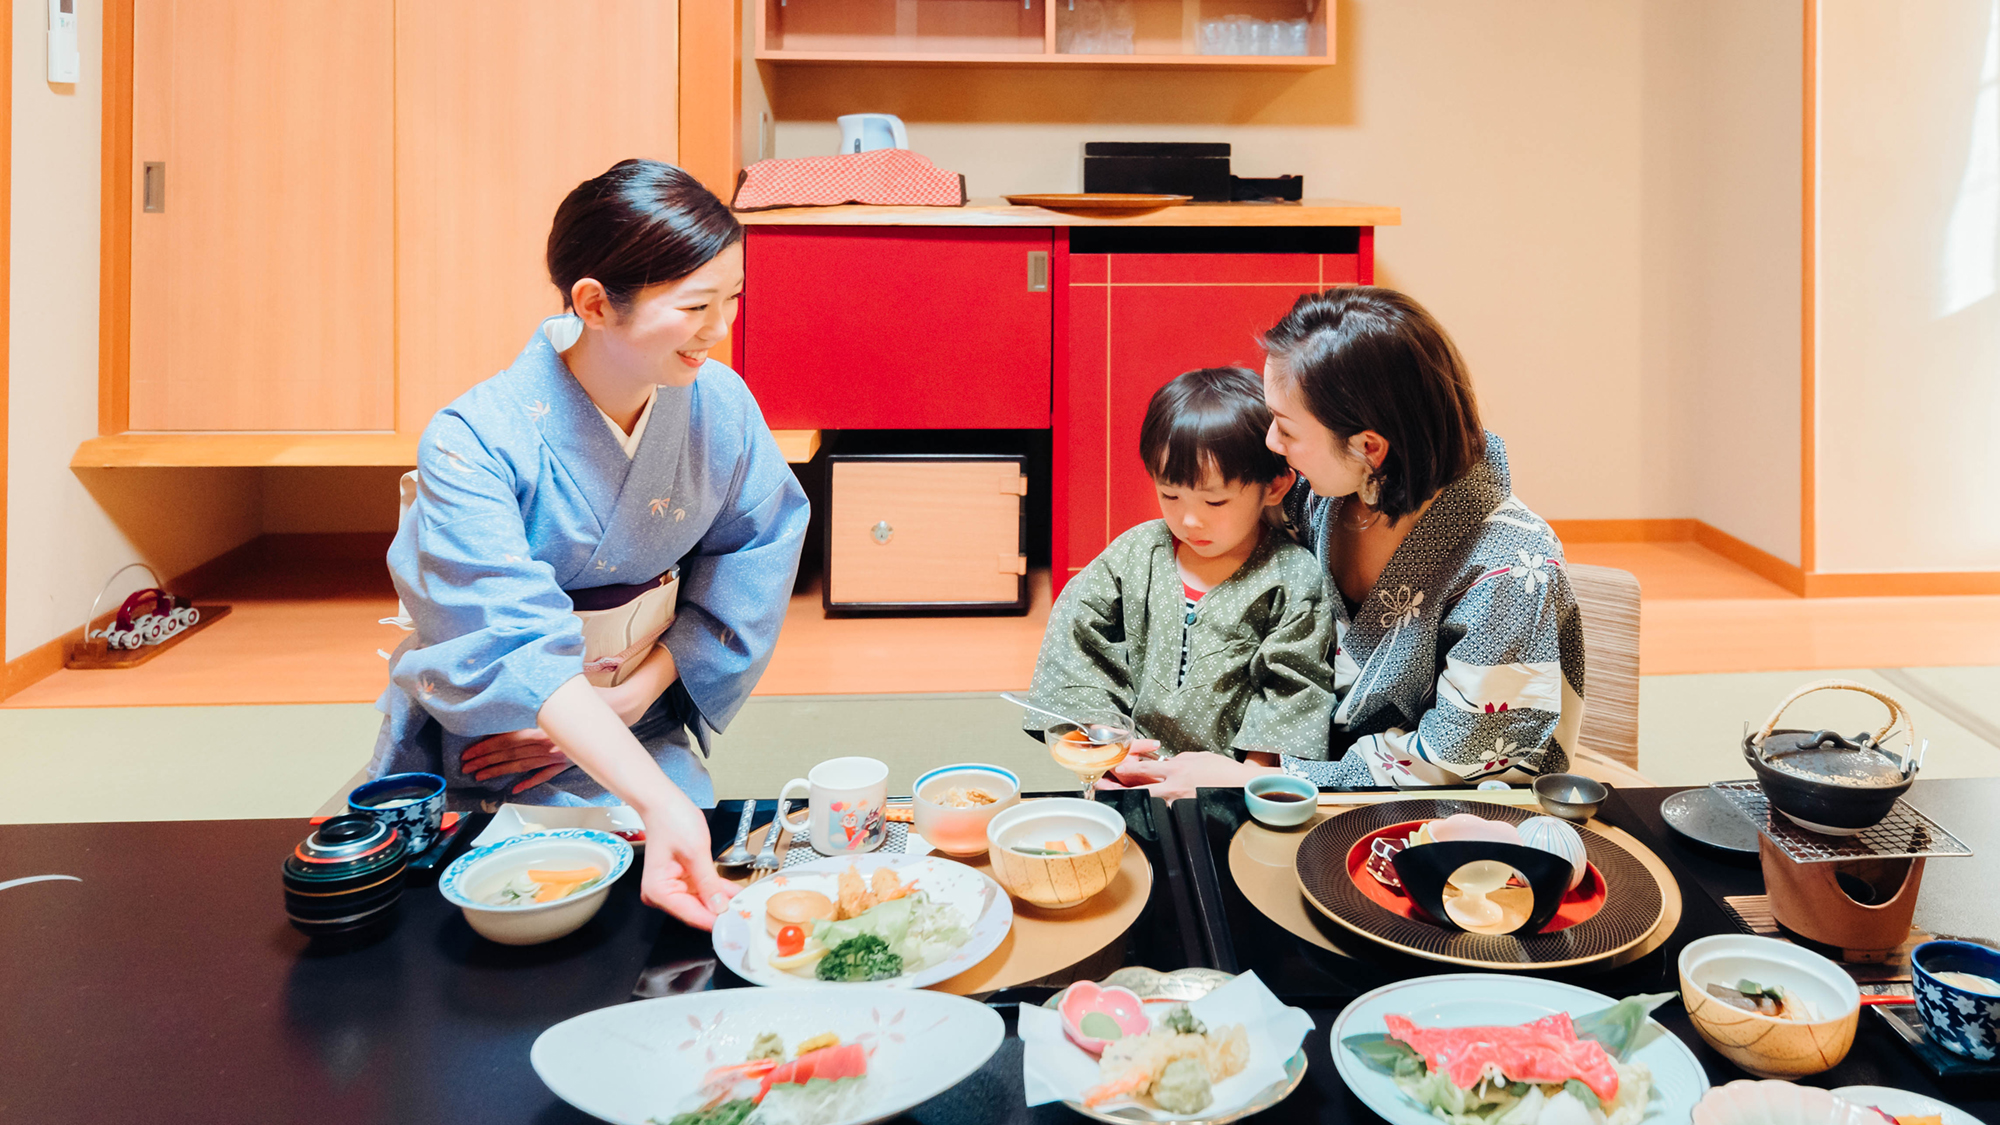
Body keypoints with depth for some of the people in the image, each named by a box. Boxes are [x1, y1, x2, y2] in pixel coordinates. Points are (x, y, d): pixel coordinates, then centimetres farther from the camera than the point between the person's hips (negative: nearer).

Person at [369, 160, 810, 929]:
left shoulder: (721, 406, -13)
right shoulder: (472, 443, -26)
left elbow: (754, 562, -2)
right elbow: (520, 650, -34)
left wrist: (632, 696, -12)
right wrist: (658, 801, -46)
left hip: (642, 733, 3)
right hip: (479, 750, -3)